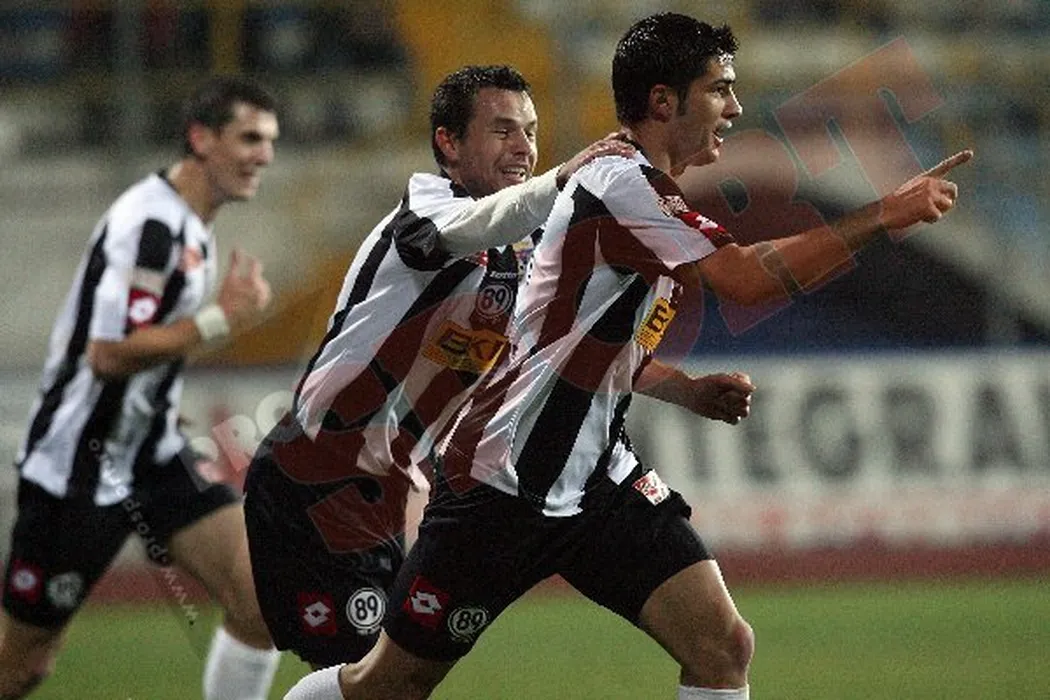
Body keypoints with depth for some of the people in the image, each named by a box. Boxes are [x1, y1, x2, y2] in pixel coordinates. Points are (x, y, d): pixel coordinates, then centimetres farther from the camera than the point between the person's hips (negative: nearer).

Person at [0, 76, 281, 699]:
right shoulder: (150, 222, -21)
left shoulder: (192, 226, 10)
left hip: (154, 460, 9)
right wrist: (222, 319, -24)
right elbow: (109, 353, -28)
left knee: (262, 597, -9)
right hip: (79, 469, -9)